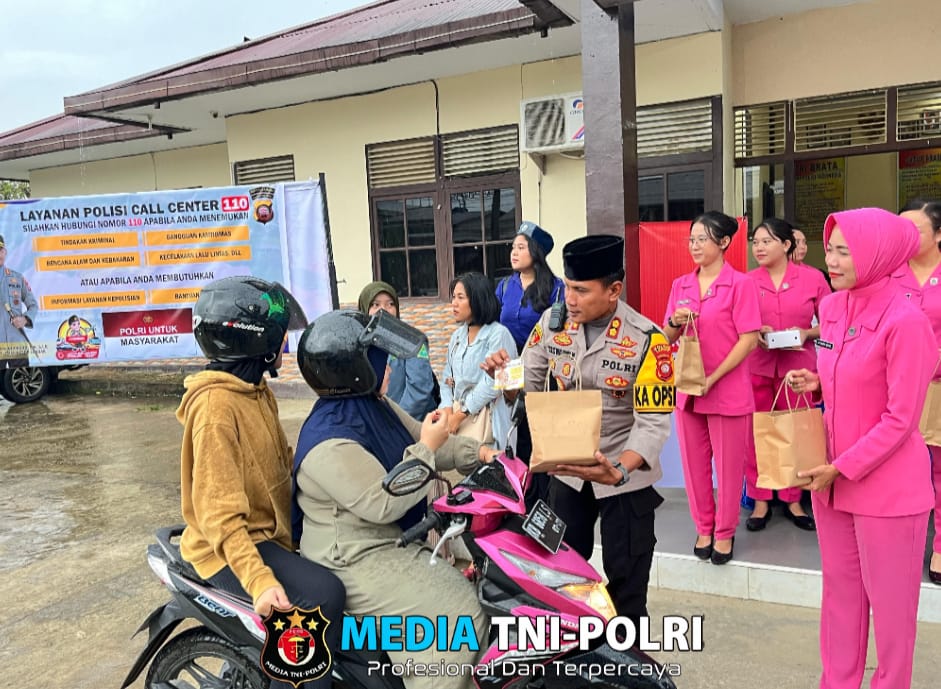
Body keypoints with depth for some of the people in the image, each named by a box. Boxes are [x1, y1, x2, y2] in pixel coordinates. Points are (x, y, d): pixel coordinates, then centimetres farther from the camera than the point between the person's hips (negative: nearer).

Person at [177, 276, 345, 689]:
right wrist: (259, 580, -33)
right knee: (323, 594, -27)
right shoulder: (216, 404, -23)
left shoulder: (255, 389, 7)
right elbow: (219, 512, -26)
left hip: (273, 528, 10)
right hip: (230, 545, -10)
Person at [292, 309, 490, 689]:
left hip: (395, 538, 10)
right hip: (355, 558, -10)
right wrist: (427, 448, -26)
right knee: (457, 610, -17)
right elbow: (383, 504, -30)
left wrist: (477, 453, 0)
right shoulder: (330, 441, -26)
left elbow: (424, 441, 13)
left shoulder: (377, 405, 4)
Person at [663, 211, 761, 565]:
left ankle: (724, 532, 24)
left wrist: (712, 378, -15)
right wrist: (675, 323, -12)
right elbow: (667, 337, 12)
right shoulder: (681, 285, 9)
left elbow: (748, 339, -10)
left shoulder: (741, 284, -6)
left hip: (728, 389, -4)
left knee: (728, 466, 7)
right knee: (694, 463, 11)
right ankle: (703, 527, 28)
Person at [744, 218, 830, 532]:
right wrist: (753, 333, -12)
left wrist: (807, 333, -13)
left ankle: (793, 500, 24)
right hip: (756, 367, 1)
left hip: (798, 367, 0)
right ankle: (760, 501, 18)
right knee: (757, 434, 4)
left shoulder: (813, 279, -1)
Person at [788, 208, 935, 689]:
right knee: (839, 590, 20)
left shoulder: (905, 320, -19)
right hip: (832, 475, 7)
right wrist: (818, 382, -1)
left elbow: (901, 419, -18)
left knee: (889, 602, 12)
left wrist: (844, 468, -17)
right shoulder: (832, 307, 3)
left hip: (887, 484, -7)